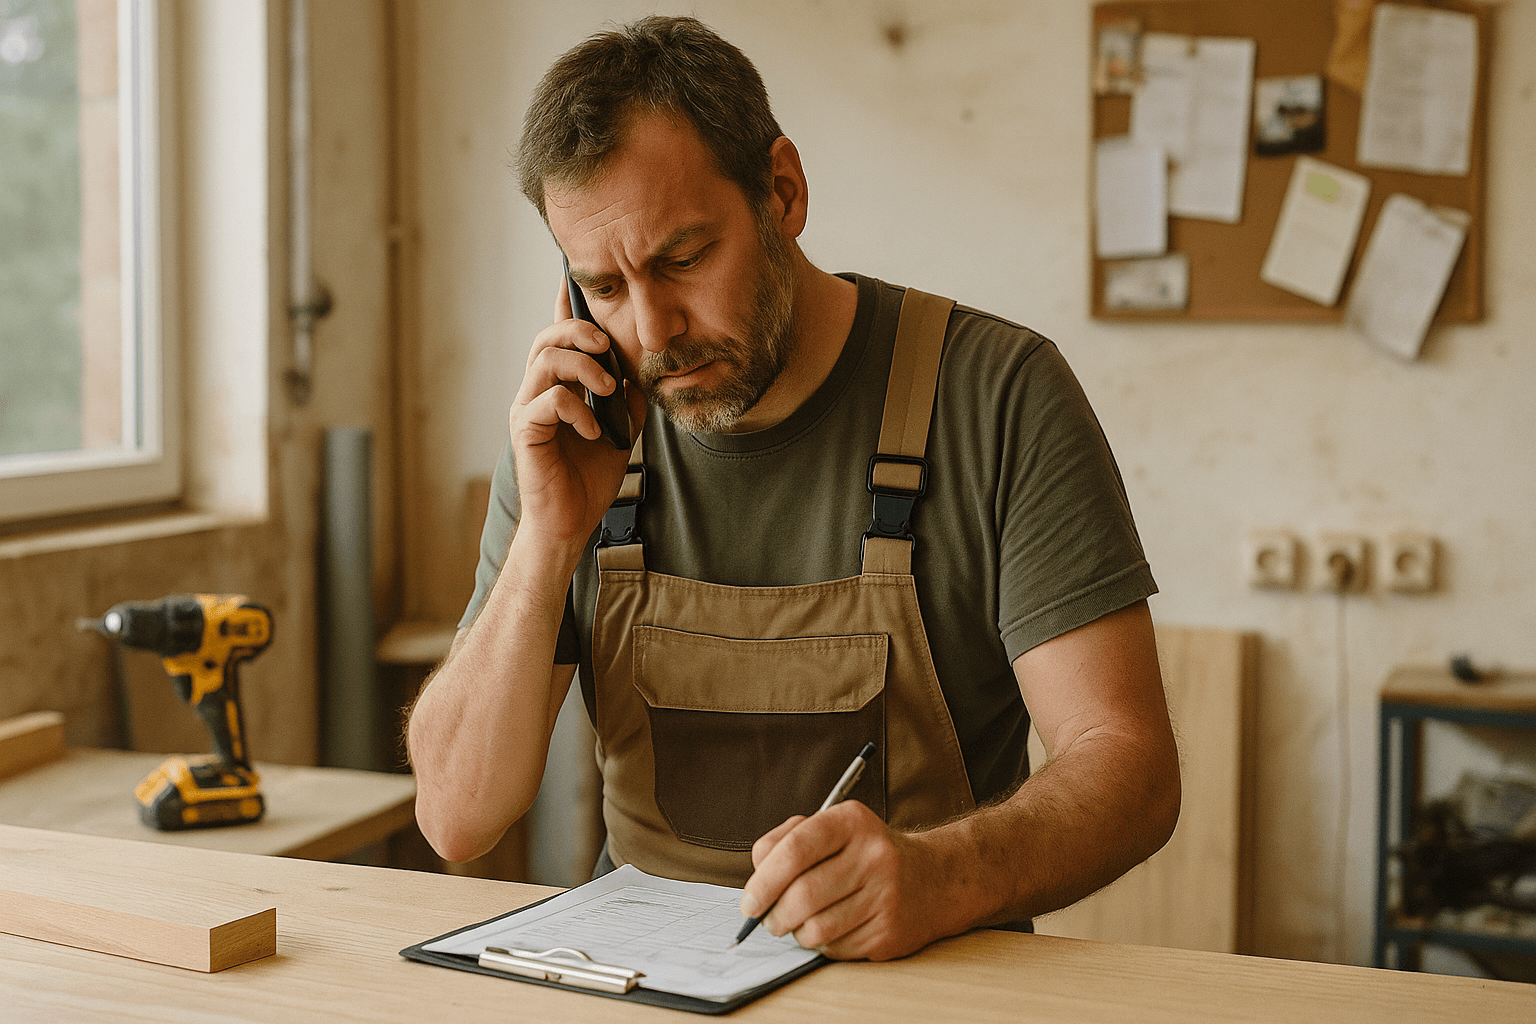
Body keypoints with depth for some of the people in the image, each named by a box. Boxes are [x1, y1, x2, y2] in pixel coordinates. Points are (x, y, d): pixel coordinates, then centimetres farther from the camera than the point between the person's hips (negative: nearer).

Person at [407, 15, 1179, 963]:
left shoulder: (996, 396, -9)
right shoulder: (570, 439, 1)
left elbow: (1130, 763, -13)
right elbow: (459, 820, -2)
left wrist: (937, 876, -31)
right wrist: (549, 542, -14)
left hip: (932, 984, -1)